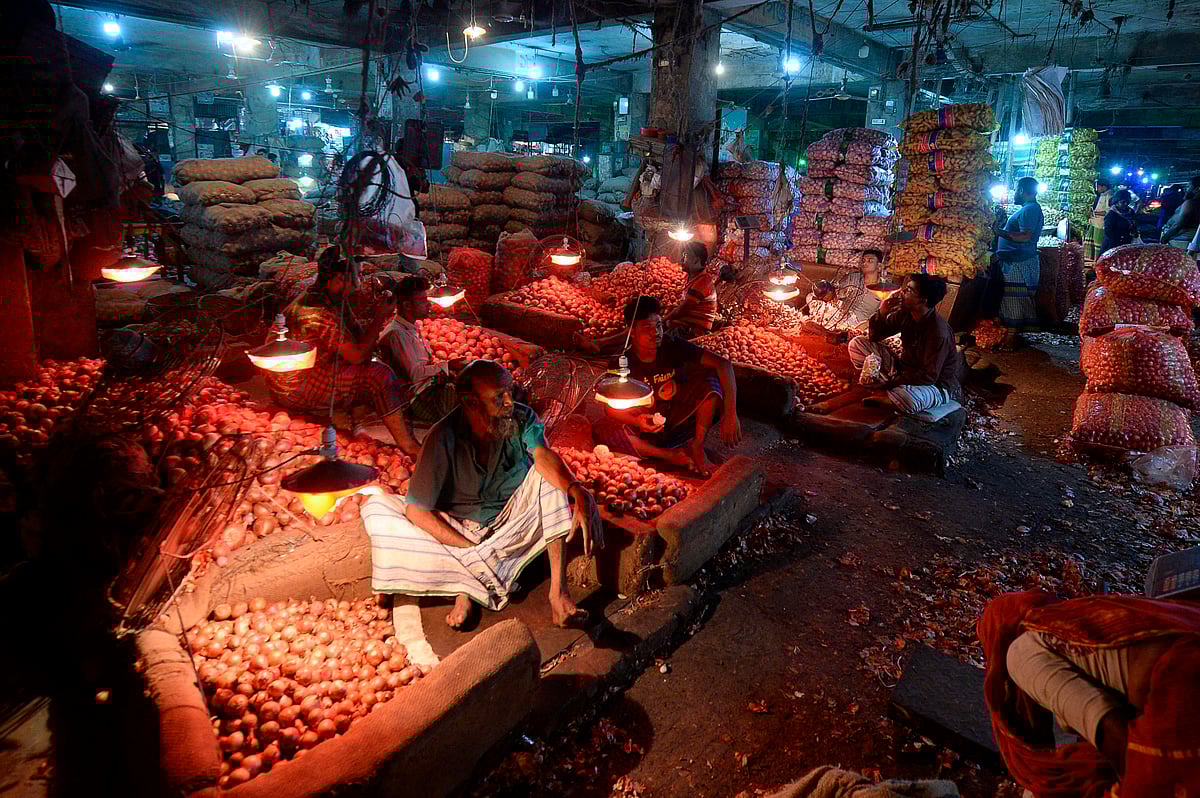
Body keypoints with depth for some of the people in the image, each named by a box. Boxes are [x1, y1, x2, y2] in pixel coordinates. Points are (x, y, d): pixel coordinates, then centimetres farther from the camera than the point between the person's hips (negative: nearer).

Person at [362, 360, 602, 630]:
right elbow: (417, 511, -20)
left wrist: (577, 490, -54)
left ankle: (558, 591, -28)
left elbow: (543, 455, -34)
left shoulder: (522, 419, -15)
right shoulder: (445, 437, -21)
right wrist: (472, 550, -24)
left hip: (511, 524, 1)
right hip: (458, 531, -1)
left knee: (549, 474, -26)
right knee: (375, 509, -21)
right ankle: (465, 587, -24)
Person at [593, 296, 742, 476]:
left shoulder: (672, 345, -15)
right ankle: (673, 456, -20)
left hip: (679, 420, 0)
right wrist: (636, 422, -35)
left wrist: (730, 414, -32)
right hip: (645, 426, 0)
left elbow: (723, 364, -22)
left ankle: (697, 446, -17)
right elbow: (611, 408, -12)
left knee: (710, 377, -22)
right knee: (601, 431, -30)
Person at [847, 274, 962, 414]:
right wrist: (882, 313, -18)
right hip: (906, 372, 7)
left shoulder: (939, 331, -28)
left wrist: (889, 382, -25)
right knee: (857, 344, -1)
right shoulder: (905, 314, -7)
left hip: (937, 385, -7)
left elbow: (929, 377, -27)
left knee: (905, 399, -43)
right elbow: (874, 336, 3)